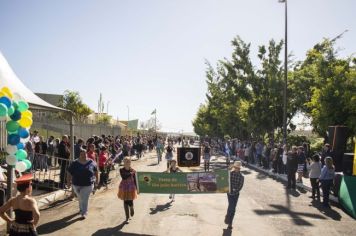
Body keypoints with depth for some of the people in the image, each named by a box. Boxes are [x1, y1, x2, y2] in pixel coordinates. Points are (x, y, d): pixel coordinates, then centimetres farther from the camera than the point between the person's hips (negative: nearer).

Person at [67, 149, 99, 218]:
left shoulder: (91, 163, -3)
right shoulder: (74, 163, -4)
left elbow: (96, 171, 11)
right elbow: (69, 173, 1)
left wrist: (97, 179, 15)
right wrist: (68, 181, -3)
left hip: (88, 185, -2)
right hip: (77, 185, 2)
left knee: (85, 199, -6)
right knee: (80, 198, 16)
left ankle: (84, 213, 1)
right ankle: (81, 209, 39)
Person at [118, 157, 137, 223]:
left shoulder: (133, 171, -4)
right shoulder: (122, 170, -5)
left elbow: (135, 180, 2)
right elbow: (124, 177, -21)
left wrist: (136, 189, 4)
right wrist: (130, 174, -25)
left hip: (131, 188, -1)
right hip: (124, 188, 1)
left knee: (130, 202, -5)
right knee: (125, 202, 4)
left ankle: (131, 208, 33)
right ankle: (127, 217, 16)